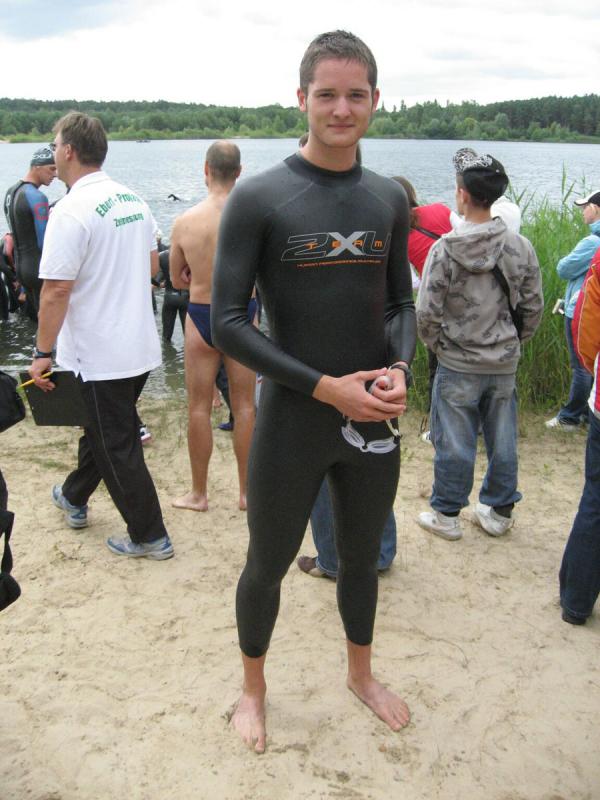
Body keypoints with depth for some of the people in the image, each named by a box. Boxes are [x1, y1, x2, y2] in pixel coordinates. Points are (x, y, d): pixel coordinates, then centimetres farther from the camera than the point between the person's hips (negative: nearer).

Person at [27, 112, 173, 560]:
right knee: (100, 427, 25)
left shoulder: (72, 212, -20)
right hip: (142, 346, 8)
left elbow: (56, 291, -22)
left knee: (117, 449, 5)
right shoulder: (133, 200, 5)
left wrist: (43, 352, -14)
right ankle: (74, 498, 45)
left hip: (100, 357, -8)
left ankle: (150, 537, 16)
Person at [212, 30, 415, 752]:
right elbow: (227, 322, -14)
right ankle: (253, 690, 39)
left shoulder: (389, 199, 3)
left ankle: (360, 674, 47)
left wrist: (399, 369, -9)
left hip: (374, 421, 4)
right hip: (292, 423, -4)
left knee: (362, 558, 21)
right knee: (267, 565, 13)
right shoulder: (258, 197, -12)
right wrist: (327, 387, -19)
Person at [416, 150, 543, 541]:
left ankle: (446, 514, 21)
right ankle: (499, 511, 28)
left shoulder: (445, 249, -14)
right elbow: (533, 308, 3)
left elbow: (427, 312, -14)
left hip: (458, 364, -3)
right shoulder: (521, 247, -4)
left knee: (454, 443, 8)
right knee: (503, 440, 14)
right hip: (505, 363, 3)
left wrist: (437, 344, 5)